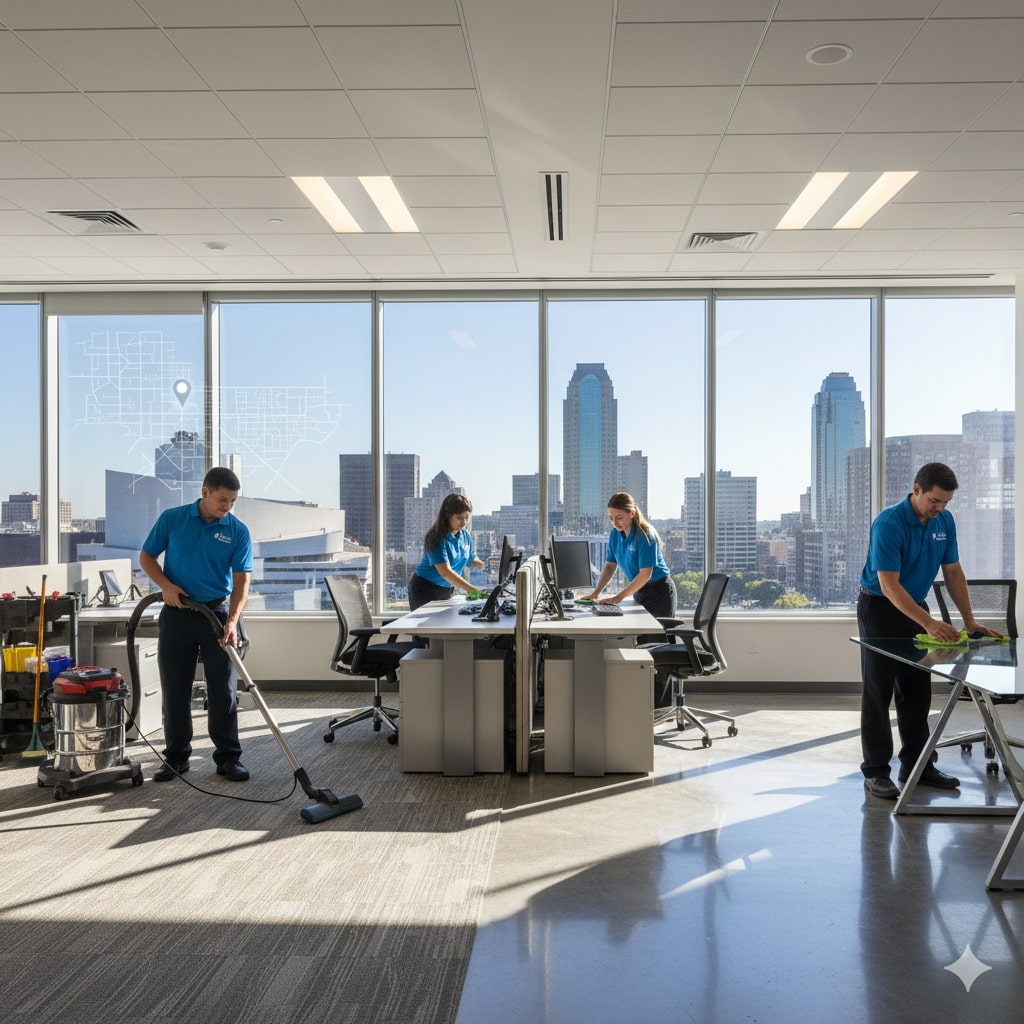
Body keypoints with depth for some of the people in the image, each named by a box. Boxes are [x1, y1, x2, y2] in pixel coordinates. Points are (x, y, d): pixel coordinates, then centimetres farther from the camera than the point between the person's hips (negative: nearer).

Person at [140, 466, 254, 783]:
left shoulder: (238, 531, -5)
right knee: (175, 689, 6)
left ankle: (228, 757, 11)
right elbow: (147, 557, 6)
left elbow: (241, 580, -9)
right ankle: (176, 756, 19)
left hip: (218, 612, 0)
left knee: (224, 690, 1)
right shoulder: (172, 519, -3)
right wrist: (166, 585, -12)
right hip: (177, 613, 1)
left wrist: (232, 620, -22)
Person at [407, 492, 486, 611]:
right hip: (425, 589, -6)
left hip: (448, 591, 6)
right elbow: (445, 572, -34)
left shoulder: (466, 536, -3)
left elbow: (471, 560, 10)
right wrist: (474, 591, -41)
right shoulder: (437, 538, -24)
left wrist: (485, 564, -15)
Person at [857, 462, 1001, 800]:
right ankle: (876, 771, 2)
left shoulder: (945, 522, -2)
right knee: (878, 692, -4)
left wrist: (969, 620, -1)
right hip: (880, 609, -7)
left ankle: (916, 763, 20)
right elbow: (889, 585, -28)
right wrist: (929, 623, -33)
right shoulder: (888, 524, -25)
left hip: (915, 608, 7)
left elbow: (953, 573, 6)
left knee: (917, 691, 10)